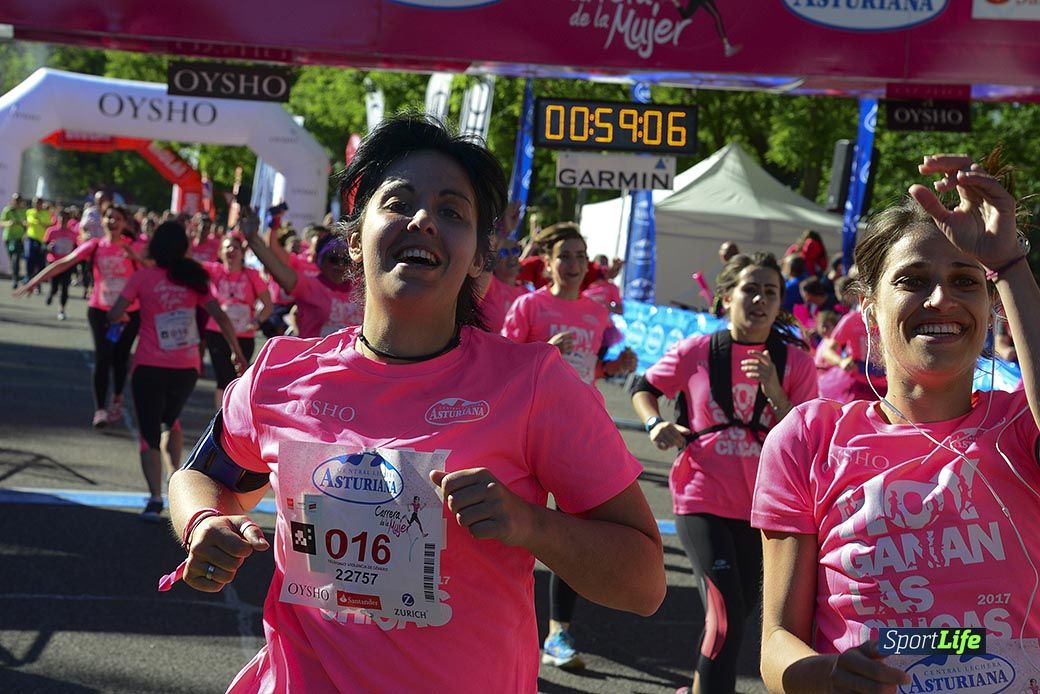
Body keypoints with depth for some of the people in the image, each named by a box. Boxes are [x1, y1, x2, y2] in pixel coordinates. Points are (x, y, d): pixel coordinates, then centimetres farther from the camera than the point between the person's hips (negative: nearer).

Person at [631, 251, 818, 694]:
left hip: (759, 506, 4)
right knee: (726, 615, -18)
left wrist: (773, 391, -20)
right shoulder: (697, 352, -7)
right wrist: (655, 423, -11)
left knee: (741, 606, 20)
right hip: (702, 501, -4)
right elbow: (643, 388, 9)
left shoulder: (795, 362, -3)